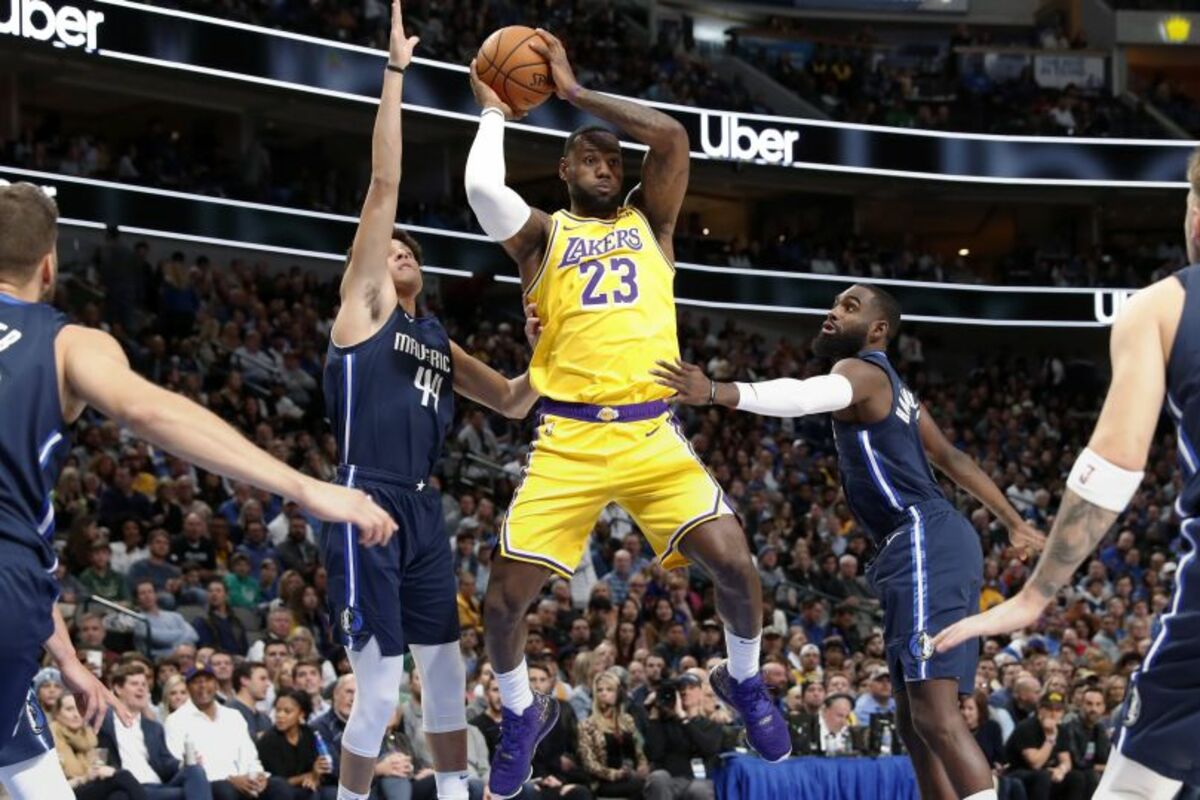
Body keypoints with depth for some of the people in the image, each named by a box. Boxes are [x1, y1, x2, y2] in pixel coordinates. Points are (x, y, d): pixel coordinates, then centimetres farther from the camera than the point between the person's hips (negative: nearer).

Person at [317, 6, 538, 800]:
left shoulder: (440, 338, 18)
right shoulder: (365, 306, 0)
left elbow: (513, 404, 24)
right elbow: (384, 184, -7)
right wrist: (396, 70, -10)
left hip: (424, 511, 7)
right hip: (367, 507, -7)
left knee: (447, 674, 12)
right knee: (380, 688, -9)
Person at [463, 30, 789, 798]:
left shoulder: (649, 221, 14)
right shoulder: (542, 234, 8)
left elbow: (672, 137, -3)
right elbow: (482, 186, -13)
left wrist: (576, 90, 2)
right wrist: (495, 111, 4)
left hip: (652, 432, 1)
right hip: (568, 439, -1)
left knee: (734, 563, -16)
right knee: (504, 598, -7)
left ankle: (744, 680, 14)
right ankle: (524, 712, 23)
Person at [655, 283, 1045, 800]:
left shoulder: (862, 371, -6)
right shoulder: (890, 387, 26)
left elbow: (803, 396, -30)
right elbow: (952, 458, 35)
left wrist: (715, 393, -45)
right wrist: (1012, 522, 45)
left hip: (924, 544, -11)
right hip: (928, 546, 11)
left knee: (935, 717, -18)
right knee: (915, 720, 12)